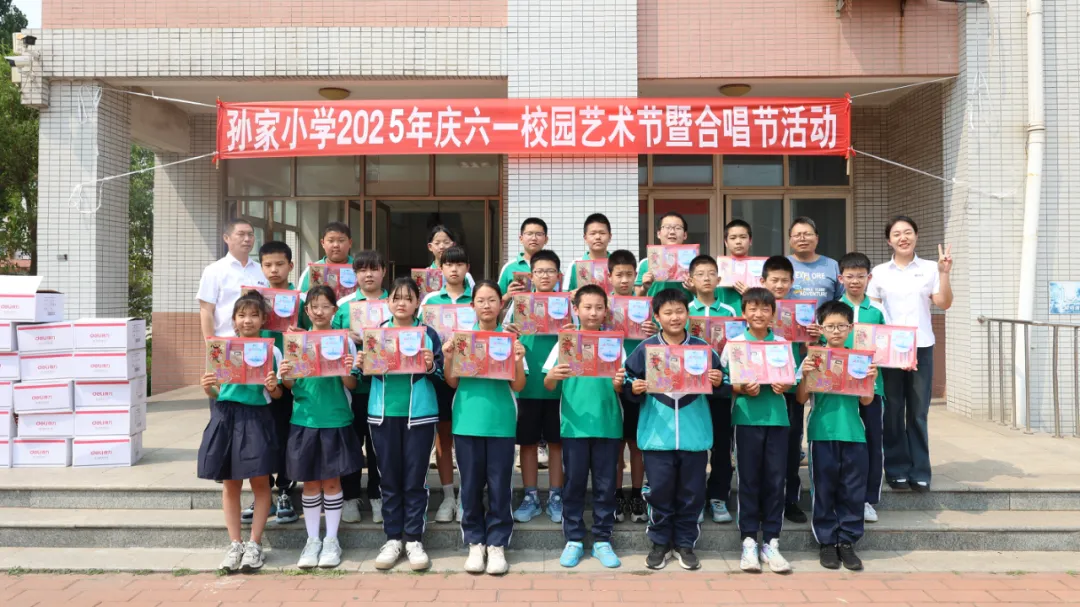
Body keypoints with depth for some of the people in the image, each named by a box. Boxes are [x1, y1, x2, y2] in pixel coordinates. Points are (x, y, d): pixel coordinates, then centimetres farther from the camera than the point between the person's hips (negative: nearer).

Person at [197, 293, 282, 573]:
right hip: (226, 417, 2)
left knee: (260, 481, 1)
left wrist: (273, 388, -15)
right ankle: (235, 544, 18)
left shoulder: (271, 351, 1)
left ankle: (254, 544, 12)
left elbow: (277, 394, 6)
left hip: (257, 418, -2)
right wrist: (208, 389, -11)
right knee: (230, 483, 8)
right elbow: (216, 394, 10)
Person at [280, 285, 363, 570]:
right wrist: (284, 377, -13)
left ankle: (331, 540, 17)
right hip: (304, 419, 2)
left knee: (331, 480, 6)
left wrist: (347, 372, -22)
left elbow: (351, 385, -1)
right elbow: (292, 385, 8)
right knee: (310, 482, 8)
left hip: (336, 420, -2)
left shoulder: (344, 340, 0)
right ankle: (312, 540, 19)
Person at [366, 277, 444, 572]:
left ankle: (414, 539, 13)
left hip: (419, 414, -2)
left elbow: (441, 373, 3)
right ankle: (392, 538, 18)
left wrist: (431, 366, -18)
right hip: (383, 414, 2)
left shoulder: (428, 333, 2)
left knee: (415, 479, 3)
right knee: (389, 478, 8)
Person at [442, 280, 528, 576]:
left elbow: (518, 386, 0)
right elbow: (453, 383, 6)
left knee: (499, 485, 3)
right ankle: (475, 542, 19)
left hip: (501, 422, -1)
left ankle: (497, 544, 14)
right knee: (471, 485, 7)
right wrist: (448, 359, -10)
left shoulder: (511, 338, 1)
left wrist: (518, 360, -16)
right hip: (467, 421, 1)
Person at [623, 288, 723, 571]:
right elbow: (629, 383, 3)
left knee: (691, 492, 9)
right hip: (657, 434, -1)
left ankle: (685, 543, 24)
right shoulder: (645, 349, 0)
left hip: (694, 435, 1)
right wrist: (633, 389, -18)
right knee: (659, 491, 5)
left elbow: (717, 384, 8)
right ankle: (659, 542, 21)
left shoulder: (703, 348, 4)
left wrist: (718, 383, -13)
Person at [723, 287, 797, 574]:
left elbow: (792, 378, 8)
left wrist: (784, 386, -13)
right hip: (747, 417, -2)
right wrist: (743, 389, -18)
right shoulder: (734, 343, 1)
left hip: (777, 417, 2)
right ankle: (749, 542, 11)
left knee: (775, 480, 4)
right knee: (749, 480, 3)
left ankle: (771, 542, 13)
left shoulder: (782, 343, 6)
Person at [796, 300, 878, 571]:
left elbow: (866, 401, 7)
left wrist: (870, 379, -9)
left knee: (853, 490, 6)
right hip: (822, 432, -2)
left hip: (853, 433, 2)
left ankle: (847, 541, 17)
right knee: (824, 490, 4)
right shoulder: (814, 357, 1)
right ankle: (826, 541, 15)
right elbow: (801, 399, -1)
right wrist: (805, 374, -16)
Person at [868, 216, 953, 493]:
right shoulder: (880, 272, 5)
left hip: (921, 347, 0)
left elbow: (944, 304, -2)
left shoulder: (929, 268, 5)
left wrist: (944, 273, -12)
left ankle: (920, 471, 12)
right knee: (893, 411, 3)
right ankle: (897, 469, 13)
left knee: (918, 412, 3)